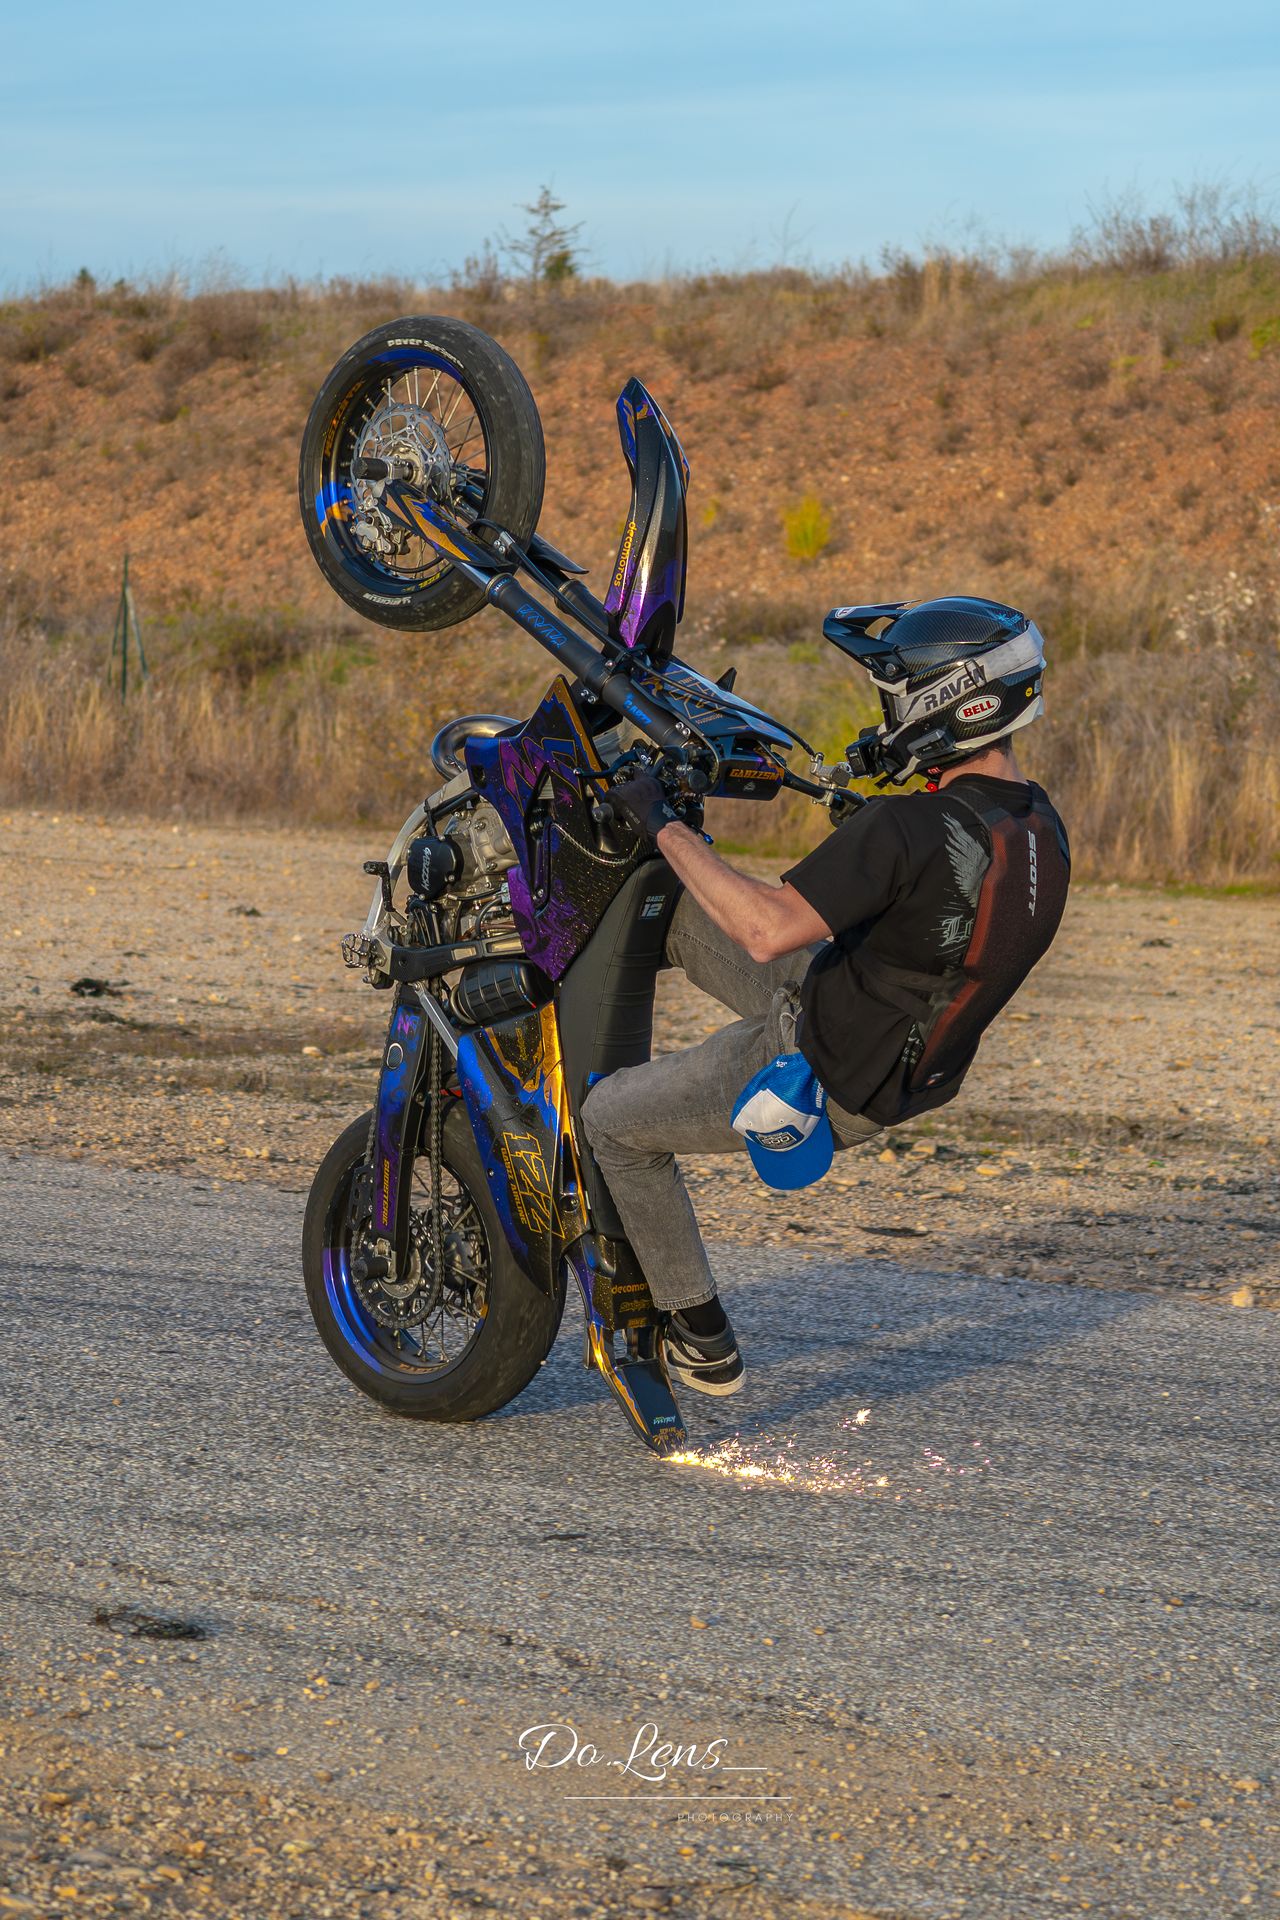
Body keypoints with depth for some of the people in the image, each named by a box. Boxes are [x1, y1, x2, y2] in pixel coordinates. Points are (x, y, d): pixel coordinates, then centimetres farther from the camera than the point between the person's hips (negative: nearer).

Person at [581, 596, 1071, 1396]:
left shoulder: (910, 831, -31)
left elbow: (768, 930, -34)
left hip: (821, 1081, -8)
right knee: (680, 912, 16)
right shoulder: (1044, 831, -4)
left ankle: (703, 1342, 22)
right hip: (910, 1077, 8)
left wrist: (665, 825, -24)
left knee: (614, 1119, 13)